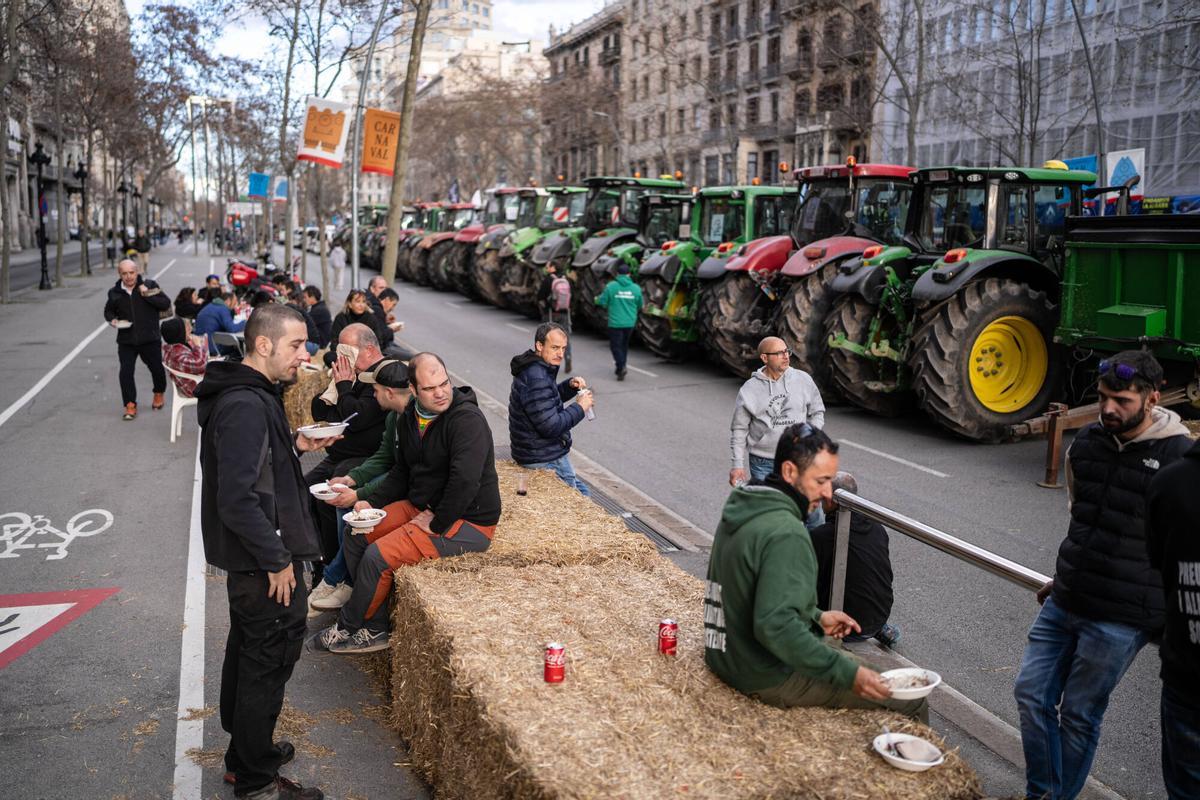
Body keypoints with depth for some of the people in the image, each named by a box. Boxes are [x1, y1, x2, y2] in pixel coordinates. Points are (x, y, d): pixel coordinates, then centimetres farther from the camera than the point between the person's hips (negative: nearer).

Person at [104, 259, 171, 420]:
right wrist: (113, 320, -2)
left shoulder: (149, 285, -4)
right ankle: (130, 405, 2)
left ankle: (159, 393, 39)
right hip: (126, 340, 1)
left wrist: (148, 295, -20)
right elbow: (108, 310, 20)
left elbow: (166, 304, -9)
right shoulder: (115, 292, 3)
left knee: (157, 368, 10)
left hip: (150, 338, -1)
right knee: (126, 371, -7)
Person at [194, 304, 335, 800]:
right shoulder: (246, 406, -25)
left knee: (247, 652, 22)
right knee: (269, 662, 2)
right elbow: (237, 499, -29)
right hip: (264, 561, -11)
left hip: (248, 557, 11)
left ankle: (245, 752, 39)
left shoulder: (247, 393, 8)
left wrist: (294, 445, 9)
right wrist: (277, 559, -22)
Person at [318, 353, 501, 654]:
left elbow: (465, 482, -30)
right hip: (419, 506, 9)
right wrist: (369, 501, 2)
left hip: (466, 523, -9)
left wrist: (435, 524, -21)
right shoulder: (409, 419, 6)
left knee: (378, 556, -17)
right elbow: (402, 474, 17)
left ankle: (348, 627, 11)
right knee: (354, 538, 4)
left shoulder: (467, 420, -22)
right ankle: (376, 628, 8)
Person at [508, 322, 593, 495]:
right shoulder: (536, 379, -26)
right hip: (544, 460, -10)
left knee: (581, 492, 21)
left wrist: (570, 386, 5)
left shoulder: (533, 369, 7)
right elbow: (551, 426, -29)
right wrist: (579, 408, -16)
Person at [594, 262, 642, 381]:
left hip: (615, 323, -3)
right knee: (624, 345, 19)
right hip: (630, 323, 4)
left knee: (615, 345, 1)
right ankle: (620, 368, 27)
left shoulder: (611, 286, -9)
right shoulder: (636, 288, 0)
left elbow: (601, 302, -6)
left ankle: (621, 367, -18)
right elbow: (640, 306, 10)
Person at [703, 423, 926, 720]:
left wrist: (816, 617, 15)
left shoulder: (742, 508, 4)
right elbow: (776, 626, -32)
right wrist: (847, 674, -27)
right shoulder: (786, 534, -26)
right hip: (769, 678, -10)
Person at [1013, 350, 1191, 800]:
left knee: (1079, 715, 6)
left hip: (1119, 619, -6)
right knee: (1031, 693, 10)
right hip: (1064, 602, 6)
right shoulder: (1086, 443, 4)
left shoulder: (1180, 461, -14)